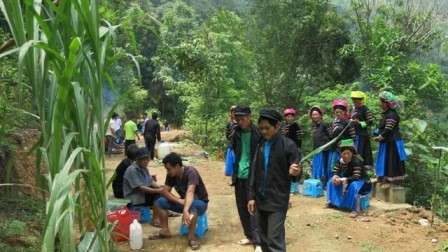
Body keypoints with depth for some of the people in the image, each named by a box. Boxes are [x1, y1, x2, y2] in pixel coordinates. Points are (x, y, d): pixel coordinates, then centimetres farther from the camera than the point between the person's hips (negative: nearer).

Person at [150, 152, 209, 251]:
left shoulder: (191, 172, -29)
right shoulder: (171, 175, -9)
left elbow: (190, 192, -42)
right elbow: (165, 192, -12)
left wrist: (185, 211, -56)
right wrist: (180, 201, -30)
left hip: (200, 203, -6)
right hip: (184, 202, 6)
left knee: (193, 205, -41)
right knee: (161, 201, -11)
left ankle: (191, 237, -30)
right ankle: (165, 231, -1)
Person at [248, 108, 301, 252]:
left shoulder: (289, 145, -9)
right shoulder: (261, 145, 6)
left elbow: (295, 173, -7)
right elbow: (255, 172, 10)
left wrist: (295, 173, -30)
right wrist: (252, 196, 6)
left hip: (278, 201, -6)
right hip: (260, 200, 6)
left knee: (275, 240, -7)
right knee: (263, 238, 16)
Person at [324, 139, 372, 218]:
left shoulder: (356, 161, -29)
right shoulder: (340, 161, -8)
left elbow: (356, 177, -36)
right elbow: (335, 172, 0)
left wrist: (342, 180, -41)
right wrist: (335, 176, -25)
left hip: (363, 183, -7)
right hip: (348, 181, 8)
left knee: (354, 185, -40)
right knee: (332, 181, 0)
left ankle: (356, 209, -35)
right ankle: (331, 202, 5)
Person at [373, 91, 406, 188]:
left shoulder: (391, 115, -20)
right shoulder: (385, 114, 11)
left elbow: (388, 131, -23)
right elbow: (381, 128, 18)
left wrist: (379, 138, -13)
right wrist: (377, 134, 2)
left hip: (391, 143, -10)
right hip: (386, 142, 10)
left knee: (390, 161, -3)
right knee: (384, 160, 15)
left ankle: (388, 180, 4)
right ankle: (383, 178, 24)